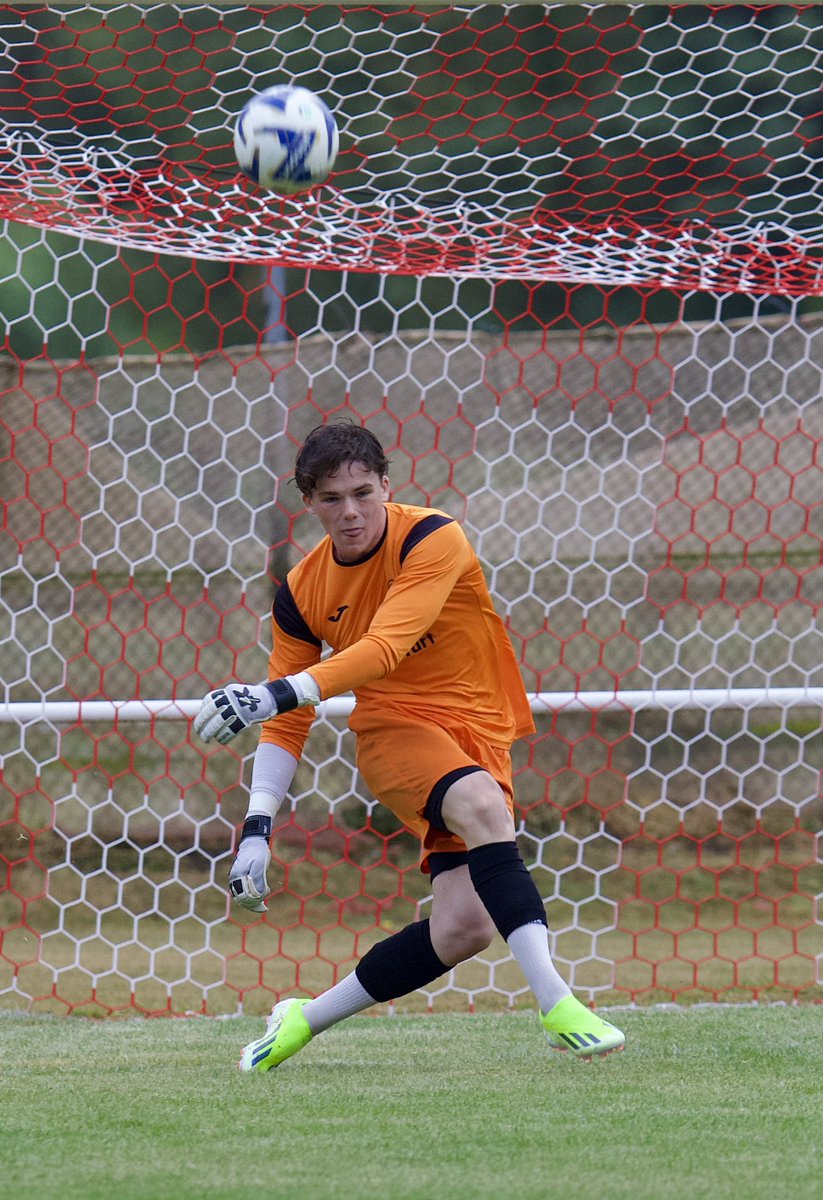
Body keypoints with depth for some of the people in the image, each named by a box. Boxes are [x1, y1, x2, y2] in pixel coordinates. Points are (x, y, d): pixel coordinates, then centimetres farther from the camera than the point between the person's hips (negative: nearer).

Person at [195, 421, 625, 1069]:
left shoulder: (432, 540, -13)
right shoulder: (302, 594, 0)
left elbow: (386, 646, -27)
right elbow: (287, 726, 9)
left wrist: (277, 694, -37)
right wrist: (257, 831, -1)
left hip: (480, 737, 0)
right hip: (394, 729, 0)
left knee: (464, 928, -15)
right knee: (482, 805, -35)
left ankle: (307, 1018, 5)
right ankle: (556, 1003, -41)